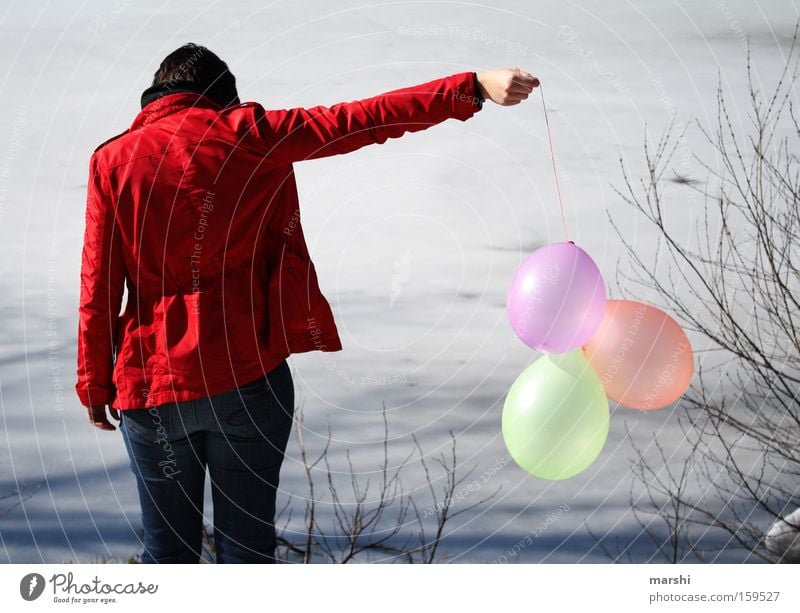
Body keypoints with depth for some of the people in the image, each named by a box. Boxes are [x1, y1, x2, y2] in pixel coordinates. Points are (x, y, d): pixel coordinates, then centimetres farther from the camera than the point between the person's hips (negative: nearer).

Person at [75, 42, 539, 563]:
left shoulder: (113, 160, 1)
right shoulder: (247, 136, -2)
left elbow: (98, 290, -1)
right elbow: (362, 120, -7)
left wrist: (95, 385, 8)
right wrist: (472, 88, -9)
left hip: (152, 384, 1)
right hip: (247, 377, -1)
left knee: (168, 552, 11)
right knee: (246, 546, 8)